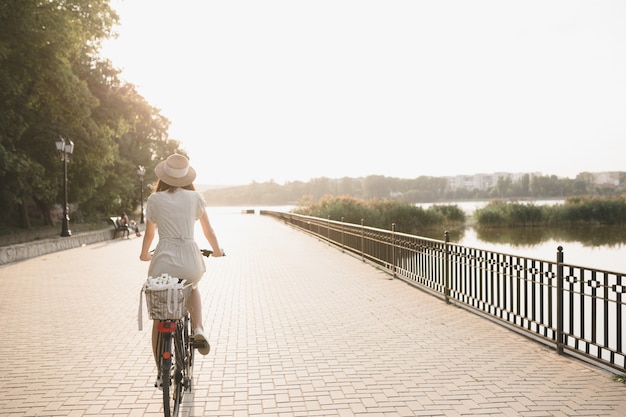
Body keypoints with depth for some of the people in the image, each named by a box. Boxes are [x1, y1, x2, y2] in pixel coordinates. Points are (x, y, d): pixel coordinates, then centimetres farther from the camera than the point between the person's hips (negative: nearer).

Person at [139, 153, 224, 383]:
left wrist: (145, 254, 36)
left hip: (163, 260, -1)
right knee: (192, 289, 36)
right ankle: (198, 330, 10)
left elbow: (149, 233, 16)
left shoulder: (155, 199, 4)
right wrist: (217, 250, 32)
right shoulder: (195, 197, 5)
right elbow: (208, 230, 12)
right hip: (190, 258, 1)